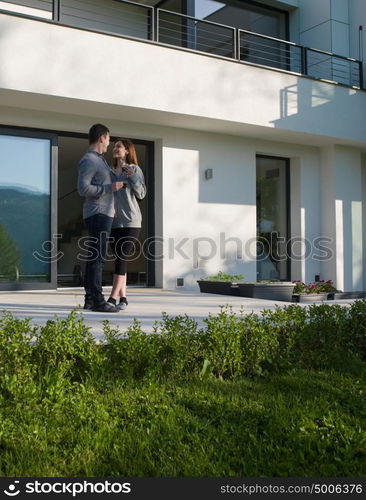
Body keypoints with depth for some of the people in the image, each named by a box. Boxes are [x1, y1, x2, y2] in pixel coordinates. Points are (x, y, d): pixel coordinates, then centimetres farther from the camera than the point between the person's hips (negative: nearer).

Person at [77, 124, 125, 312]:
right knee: (98, 256, -11)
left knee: (95, 257, 8)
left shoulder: (99, 160, 21)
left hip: (104, 213, 10)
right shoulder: (88, 160, -10)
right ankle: (97, 300, -10)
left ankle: (90, 299, 12)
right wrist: (110, 187, -17)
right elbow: (83, 189, -19)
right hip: (98, 213, -10)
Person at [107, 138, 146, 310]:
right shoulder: (109, 172, 15)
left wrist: (133, 178, -15)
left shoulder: (135, 169, 4)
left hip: (130, 220, -4)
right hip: (114, 221, 4)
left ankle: (113, 297, -17)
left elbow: (141, 194, -2)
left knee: (122, 257, -13)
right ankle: (122, 298, 7)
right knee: (118, 258, 3)